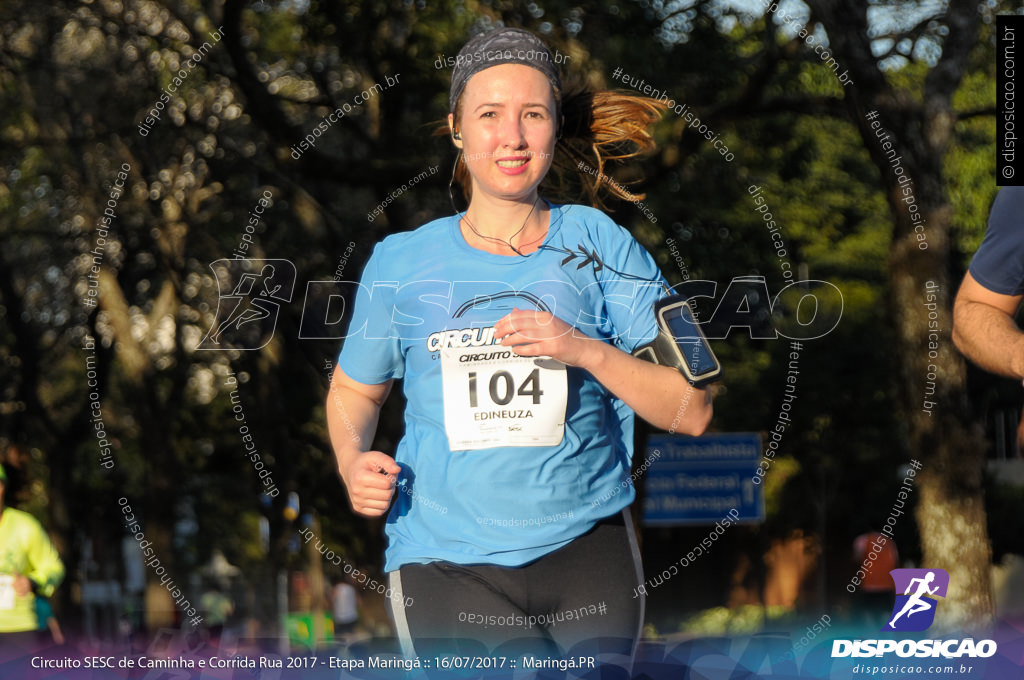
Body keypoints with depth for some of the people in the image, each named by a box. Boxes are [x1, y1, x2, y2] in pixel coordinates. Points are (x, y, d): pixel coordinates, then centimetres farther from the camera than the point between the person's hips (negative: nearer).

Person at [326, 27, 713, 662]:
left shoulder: (599, 245, 2)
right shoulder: (402, 262, 4)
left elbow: (692, 410, 0)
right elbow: (354, 390, 19)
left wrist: (587, 351, -15)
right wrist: (354, 462, -2)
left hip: (589, 554, 1)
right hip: (445, 560, -1)